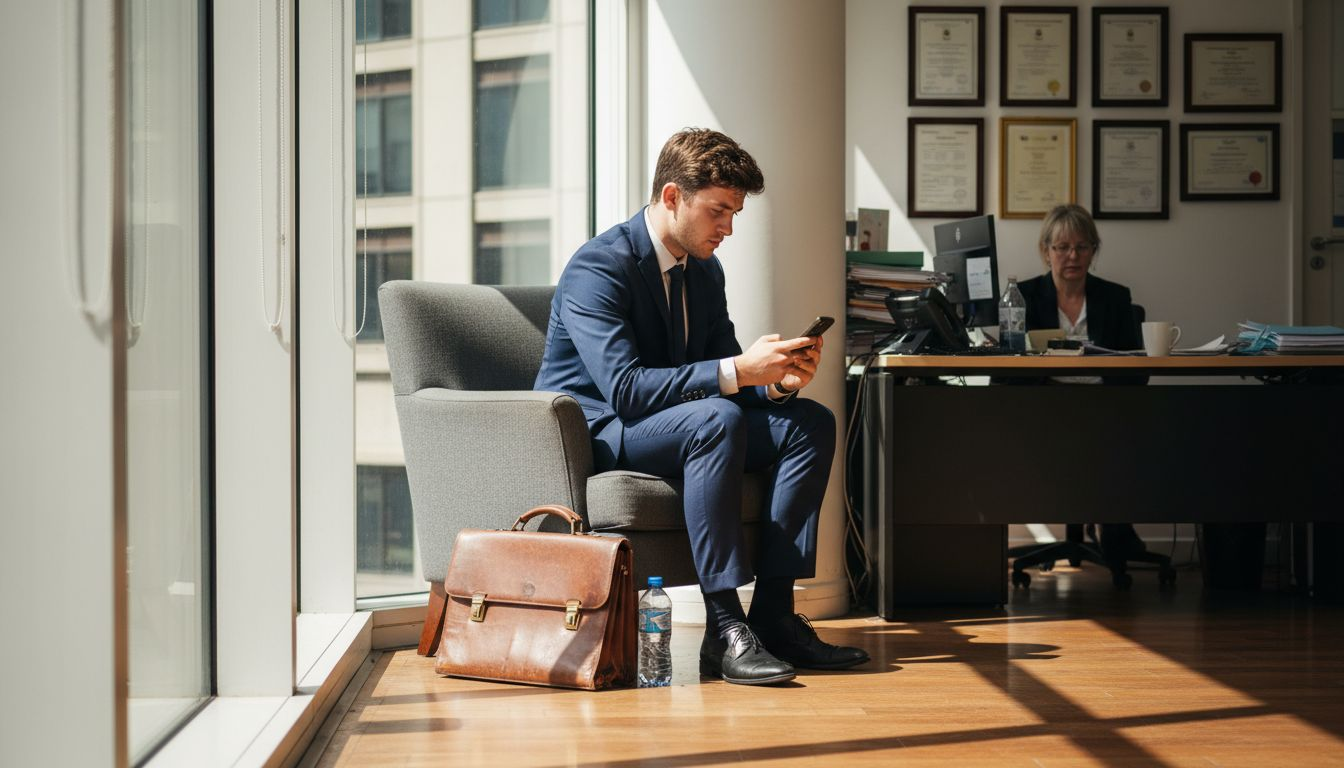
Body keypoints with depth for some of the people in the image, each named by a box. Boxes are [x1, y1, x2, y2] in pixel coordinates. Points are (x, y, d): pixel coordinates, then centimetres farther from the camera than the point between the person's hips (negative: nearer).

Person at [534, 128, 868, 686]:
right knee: (716, 419, -36)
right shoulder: (598, 268, -18)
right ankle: (725, 629, -35)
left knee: (811, 422, -9)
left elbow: (720, 377, 9)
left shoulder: (705, 271, 9)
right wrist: (735, 371, -32)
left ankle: (773, 612, -15)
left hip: (682, 426, 9)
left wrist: (777, 382, -14)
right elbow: (624, 388, -29)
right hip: (590, 436, -8)